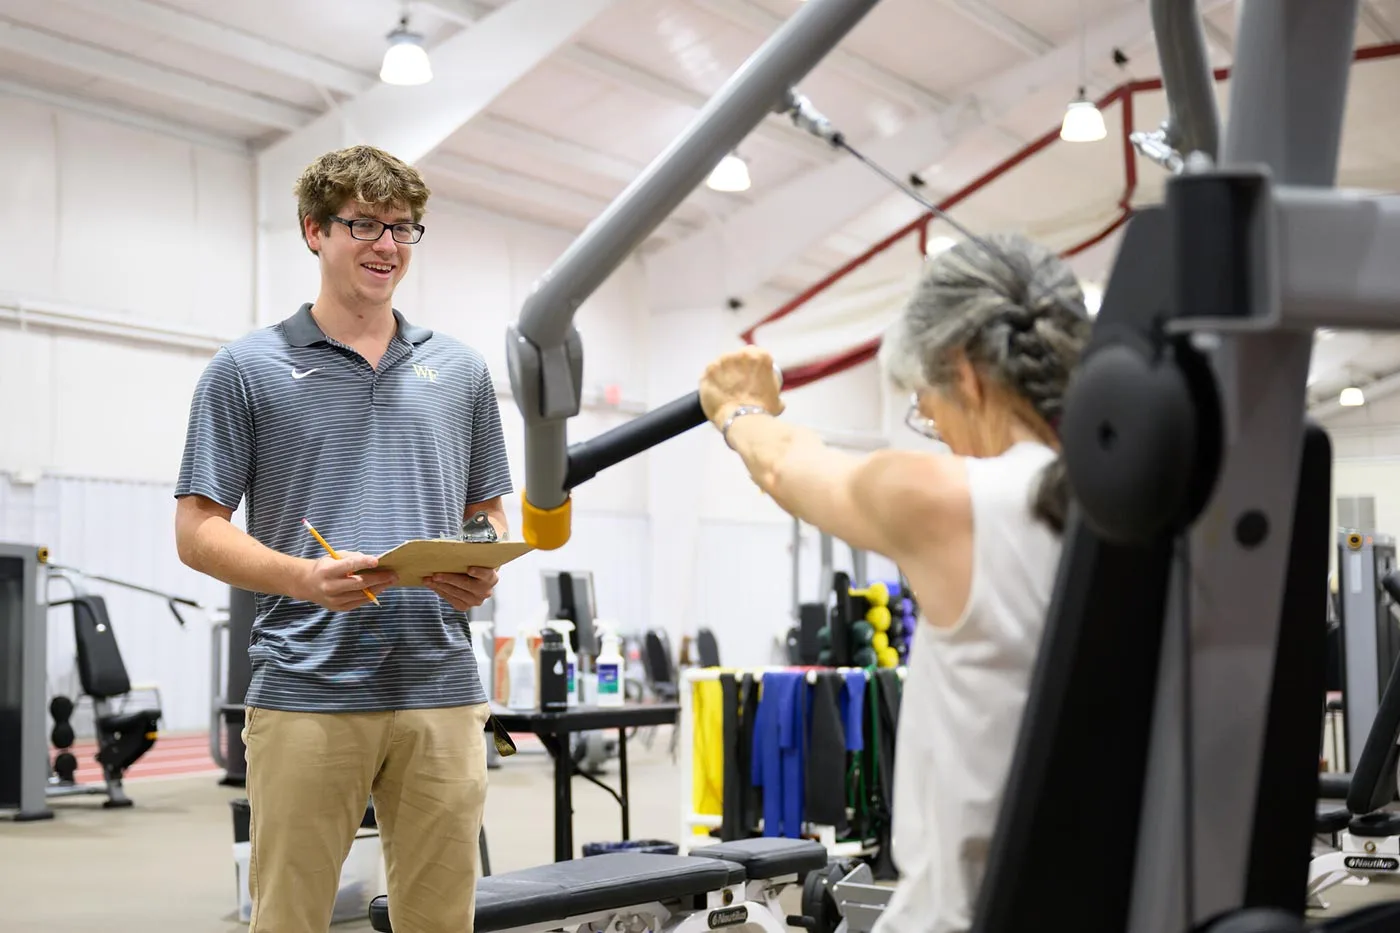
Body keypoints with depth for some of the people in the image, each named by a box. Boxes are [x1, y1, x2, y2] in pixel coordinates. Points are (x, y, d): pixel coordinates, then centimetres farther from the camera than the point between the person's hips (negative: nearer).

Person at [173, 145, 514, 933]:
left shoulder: (461, 370, 13)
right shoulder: (249, 368, 3)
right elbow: (199, 530, 0)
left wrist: (484, 571, -6)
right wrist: (306, 577, -17)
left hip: (441, 693, 3)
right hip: (306, 694, -3)